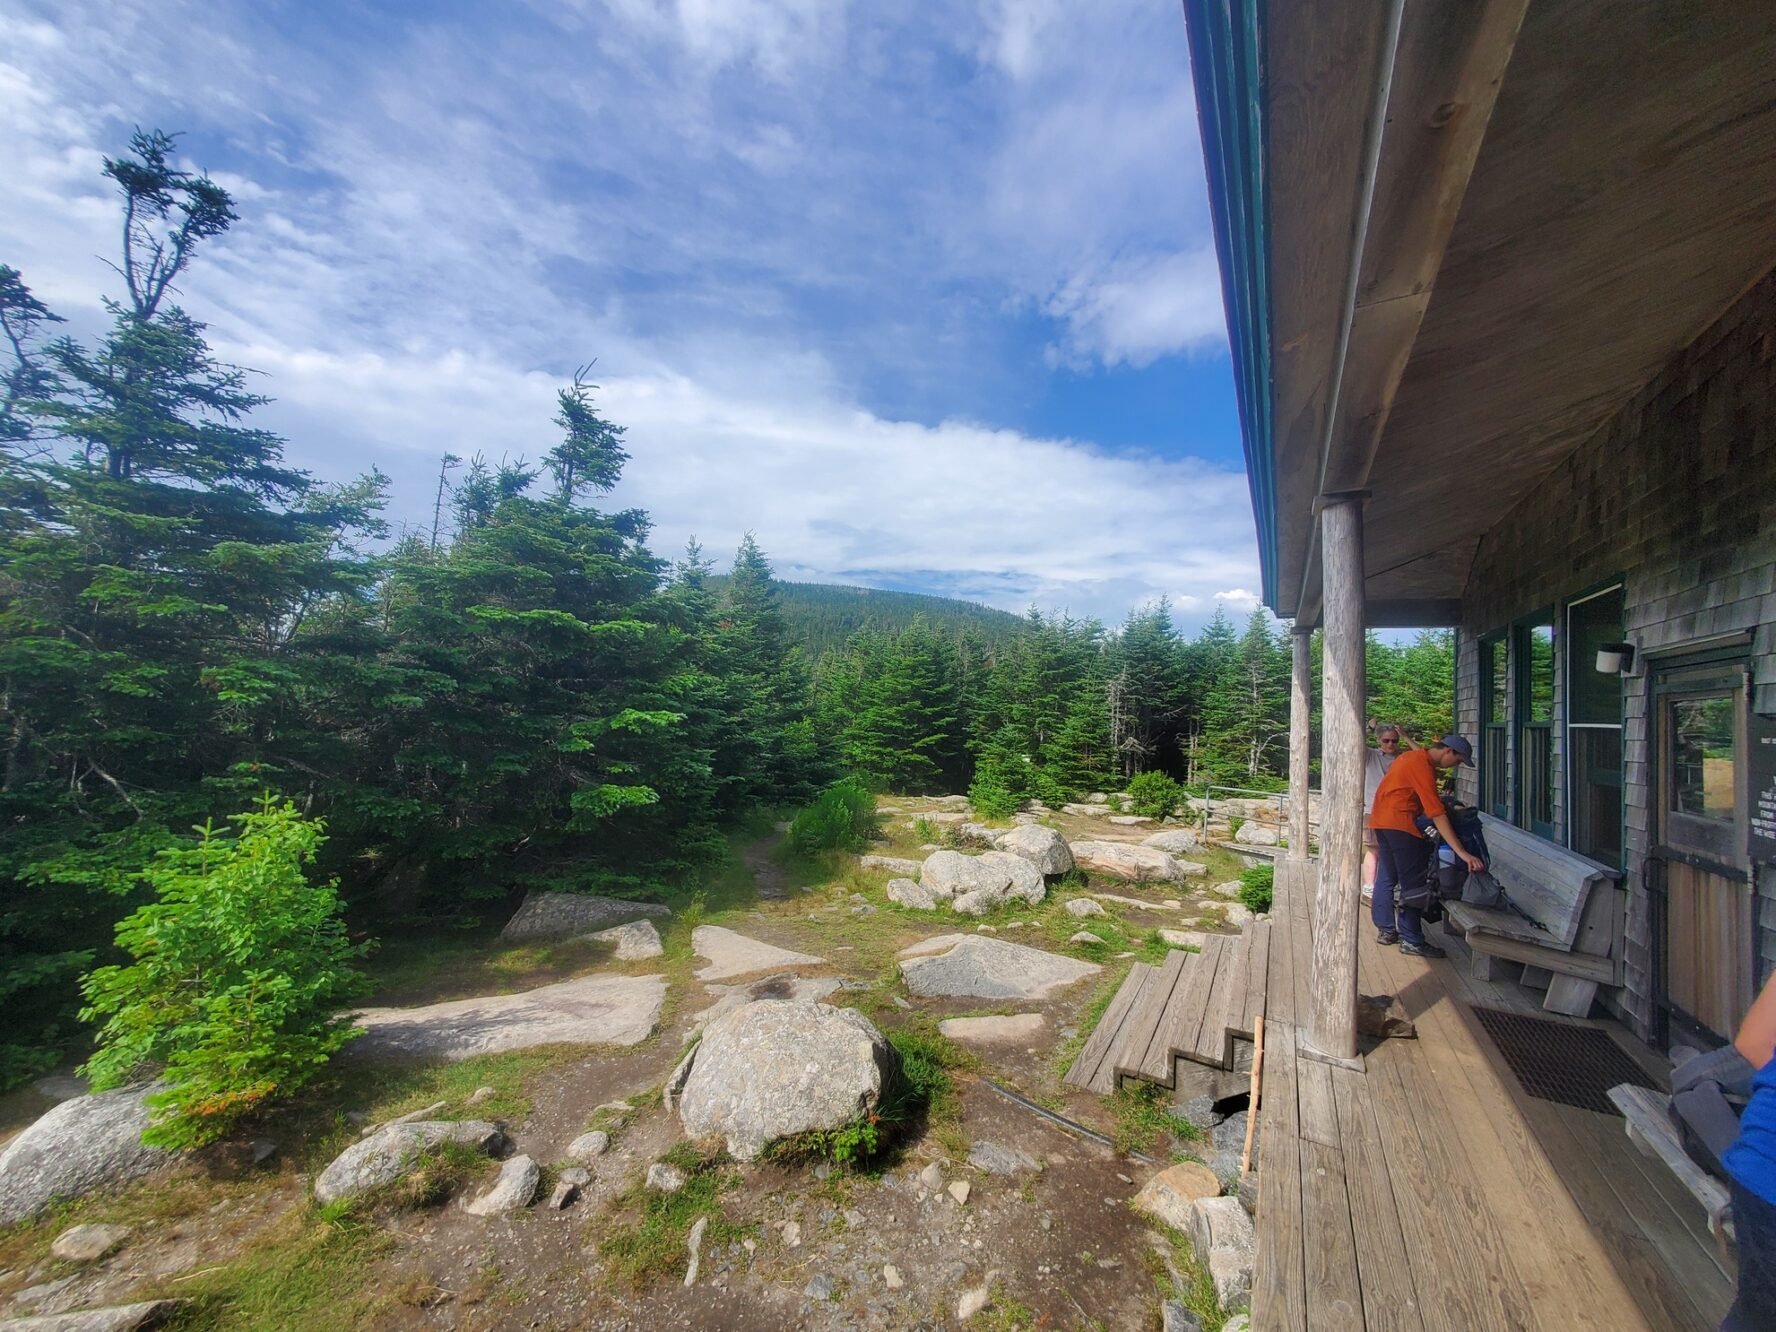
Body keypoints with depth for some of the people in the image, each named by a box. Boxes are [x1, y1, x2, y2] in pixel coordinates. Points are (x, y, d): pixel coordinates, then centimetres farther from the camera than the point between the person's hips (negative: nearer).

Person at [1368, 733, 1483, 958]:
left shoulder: (1416, 757, 13)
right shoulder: (1422, 767, -18)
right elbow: (1437, 815, -23)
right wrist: (1462, 853, -25)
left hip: (1381, 819, 10)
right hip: (1399, 823, -10)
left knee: (1387, 877, 14)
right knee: (1412, 881, -3)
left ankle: (1385, 929, 21)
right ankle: (1412, 941, 2)